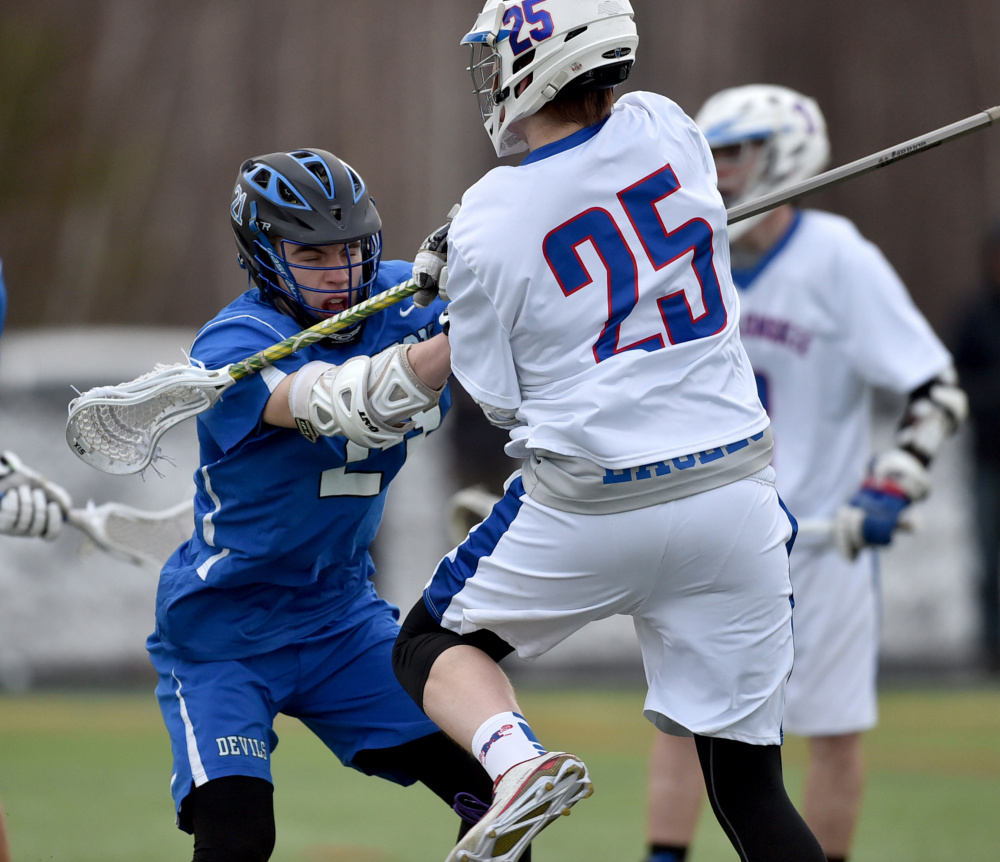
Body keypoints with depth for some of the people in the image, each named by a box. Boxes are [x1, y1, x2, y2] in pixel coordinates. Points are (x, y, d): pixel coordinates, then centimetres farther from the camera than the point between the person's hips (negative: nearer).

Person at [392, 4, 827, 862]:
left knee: (432, 643, 20)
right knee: (750, 786, 10)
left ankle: (515, 758, -9)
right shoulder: (664, 128, 0)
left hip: (587, 512, -3)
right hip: (734, 496, 3)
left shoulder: (488, 232, -9)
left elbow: (502, 399, 0)